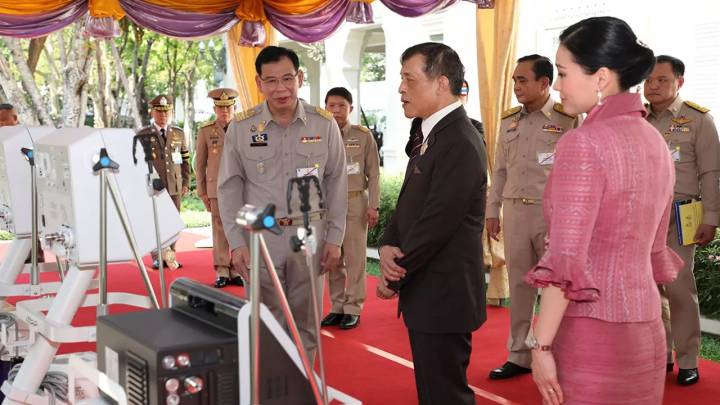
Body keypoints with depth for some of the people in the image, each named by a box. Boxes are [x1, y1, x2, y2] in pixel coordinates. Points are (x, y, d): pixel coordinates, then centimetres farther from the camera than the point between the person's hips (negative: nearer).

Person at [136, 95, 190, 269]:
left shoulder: (179, 133, 12)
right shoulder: (142, 135, 3)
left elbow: (185, 161, 13)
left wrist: (186, 183, 6)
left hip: (175, 187, 2)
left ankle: (170, 256, 12)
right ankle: (157, 258, 8)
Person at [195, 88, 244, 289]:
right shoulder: (206, 131, 3)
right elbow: (200, 164, 7)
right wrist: (202, 192, 4)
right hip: (217, 188, 0)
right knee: (220, 230, 2)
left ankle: (236, 270, 10)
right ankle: (222, 272, 8)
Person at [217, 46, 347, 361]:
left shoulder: (324, 124, -1)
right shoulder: (241, 127, -2)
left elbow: (336, 182, 4)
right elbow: (230, 187, 1)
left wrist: (335, 238, 1)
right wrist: (236, 243, -4)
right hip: (259, 235, -1)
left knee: (306, 323, 11)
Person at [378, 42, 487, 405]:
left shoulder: (459, 143, -20)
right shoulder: (434, 135, 12)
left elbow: (437, 224, -22)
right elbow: (408, 206, 13)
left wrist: (394, 278, -11)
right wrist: (388, 246, -7)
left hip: (443, 297, -10)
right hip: (427, 293, 10)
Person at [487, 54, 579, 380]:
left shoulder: (569, 119, -4)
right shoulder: (508, 120, 12)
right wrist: (492, 211, 12)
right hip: (515, 210, 5)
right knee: (519, 284, 10)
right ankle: (519, 356, 20)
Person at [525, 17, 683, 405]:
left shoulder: (583, 143, -16)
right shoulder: (654, 141, 8)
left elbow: (565, 261, -20)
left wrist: (541, 344, -15)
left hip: (590, 331, -8)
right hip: (644, 329, 8)